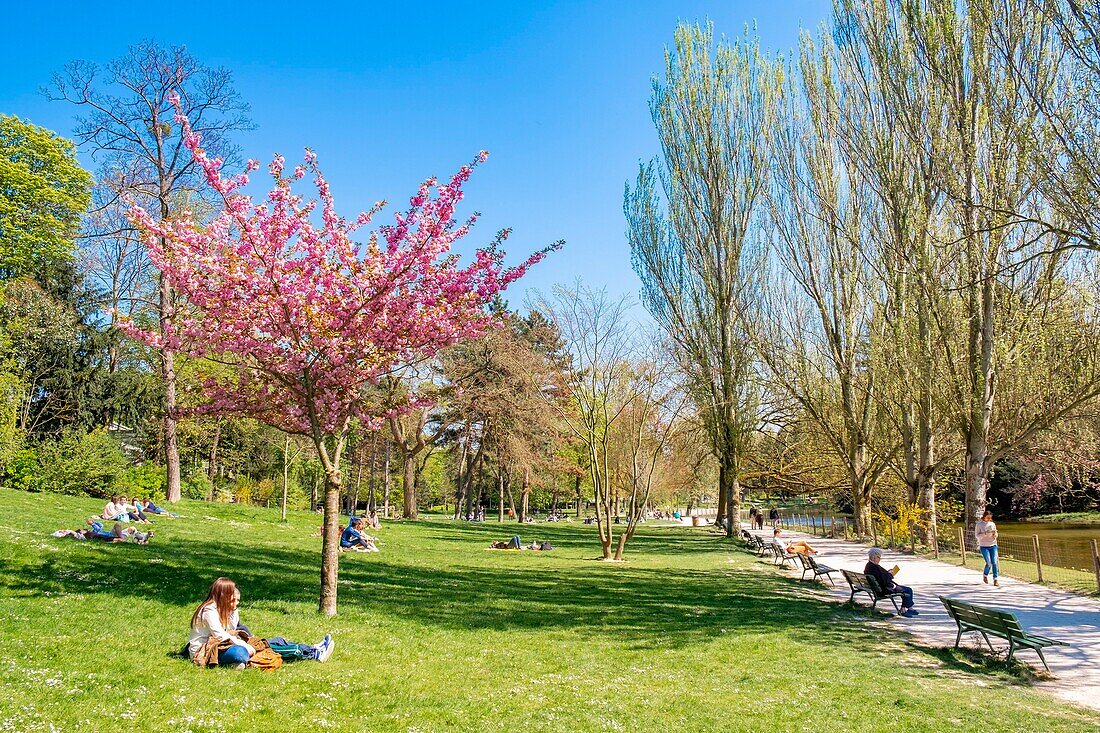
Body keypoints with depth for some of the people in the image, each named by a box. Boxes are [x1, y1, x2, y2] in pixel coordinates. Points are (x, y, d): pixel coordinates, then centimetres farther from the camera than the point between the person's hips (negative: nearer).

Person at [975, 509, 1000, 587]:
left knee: (994, 562, -9)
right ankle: (985, 575, 19)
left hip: (993, 545, 3)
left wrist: (995, 534, -6)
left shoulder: (992, 524, 10)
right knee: (989, 563, -9)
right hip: (984, 546, -3)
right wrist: (985, 534, -20)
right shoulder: (979, 525, -2)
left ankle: (996, 579, -4)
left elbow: (996, 535, 18)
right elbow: (977, 536, -7)